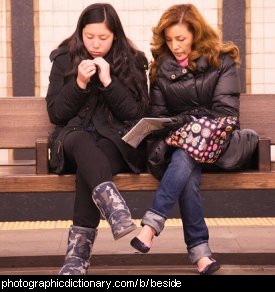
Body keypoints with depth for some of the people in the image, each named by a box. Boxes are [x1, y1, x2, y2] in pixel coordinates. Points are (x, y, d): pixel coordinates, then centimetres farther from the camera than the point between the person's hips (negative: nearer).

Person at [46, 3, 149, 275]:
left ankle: (78, 251, -41)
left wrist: (108, 82, -13)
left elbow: (137, 114, -1)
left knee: (89, 164, -35)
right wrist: (79, 84, -12)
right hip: (73, 140, 1)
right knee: (80, 140, -37)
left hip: (117, 142, 0)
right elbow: (55, 114, 4)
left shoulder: (132, 61, 7)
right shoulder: (64, 59, 8)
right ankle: (115, 209, -61)